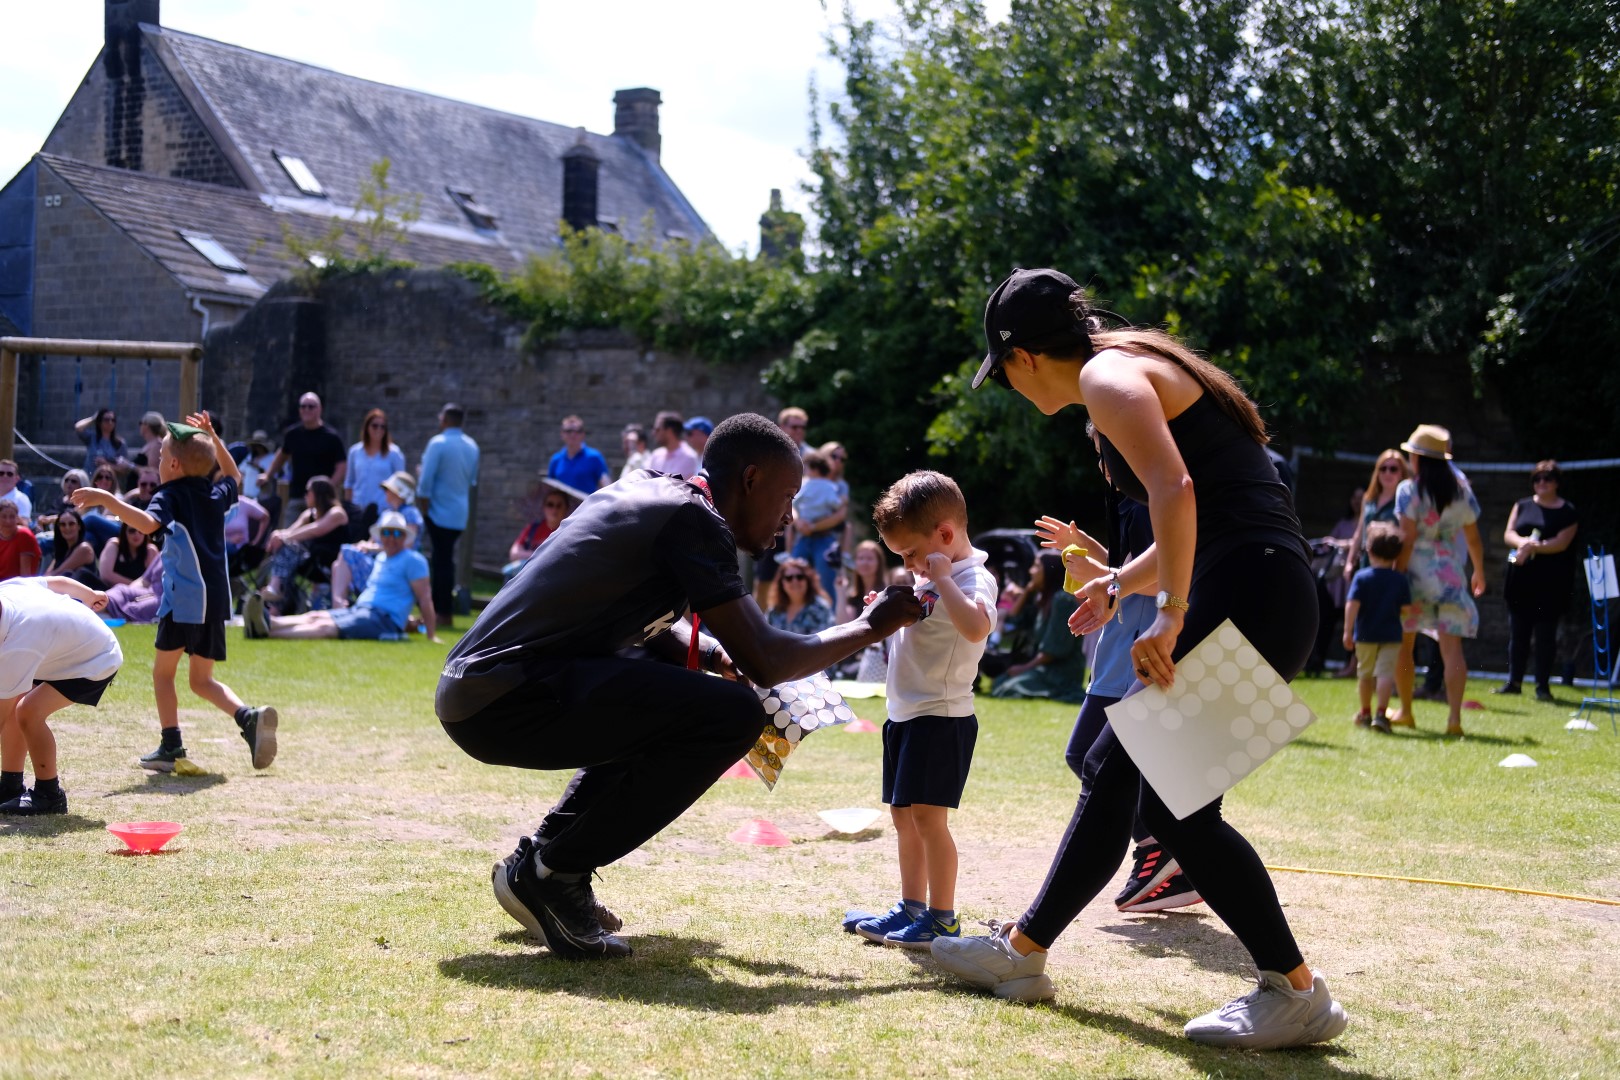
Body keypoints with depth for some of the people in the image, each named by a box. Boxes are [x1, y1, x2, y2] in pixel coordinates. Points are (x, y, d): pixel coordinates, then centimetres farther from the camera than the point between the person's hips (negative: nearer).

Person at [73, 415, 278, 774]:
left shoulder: (170, 496, -6)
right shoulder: (216, 494, 13)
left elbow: (148, 522, -28)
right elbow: (232, 475, 37)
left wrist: (106, 500, -34)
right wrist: (212, 438, 33)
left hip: (184, 598, -6)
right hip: (216, 598, 6)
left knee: (163, 672, 10)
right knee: (202, 680, 14)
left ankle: (172, 746, 1)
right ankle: (248, 717, -10)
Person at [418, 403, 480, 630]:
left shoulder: (438, 443, -12)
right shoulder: (472, 447, 8)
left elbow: (426, 478, -13)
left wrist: (423, 505, -5)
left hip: (439, 511, -6)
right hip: (460, 513, 6)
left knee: (442, 561, -3)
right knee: (445, 560, 12)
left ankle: (444, 613, -3)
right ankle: (443, 609, 14)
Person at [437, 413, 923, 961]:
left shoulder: (647, 489, 17)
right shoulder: (693, 519, -11)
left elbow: (650, 628, 28)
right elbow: (767, 662, -14)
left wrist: (719, 655, 9)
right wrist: (869, 627, 1)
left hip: (472, 686, 10)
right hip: (503, 704, -10)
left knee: (675, 693, 28)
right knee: (733, 715, -17)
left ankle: (543, 854, 18)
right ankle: (552, 873, -7)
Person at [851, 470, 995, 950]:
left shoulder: (973, 578, -16)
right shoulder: (929, 579, 14)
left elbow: (975, 626, -38)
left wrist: (941, 579, -31)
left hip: (941, 716, -10)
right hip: (906, 713, 10)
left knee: (928, 815, -9)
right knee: (903, 814, 14)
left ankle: (942, 919, -2)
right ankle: (911, 908, 24)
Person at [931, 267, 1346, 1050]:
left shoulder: (1106, 373, -6)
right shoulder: (1137, 370, 24)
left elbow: (1175, 491, -23)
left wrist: (1171, 616, -24)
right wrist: (1120, 583, 43)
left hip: (1247, 594, -11)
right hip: (1257, 592, 11)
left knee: (1174, 802, -7)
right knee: (1113, 766, 15)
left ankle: (1296, 994, 1)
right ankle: (1022, 953, 25)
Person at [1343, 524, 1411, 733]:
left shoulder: (1361, 577, -7)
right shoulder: (1400, 580, -3)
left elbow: (1352, 605, -15)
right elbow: (1405, 608, -2)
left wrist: (1348, 631, -14)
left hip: (1365, 636, 1)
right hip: (1391, 636, -1)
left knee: (1365, 674, 16)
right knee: (1385, 674, -6)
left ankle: (1365, 713, 30)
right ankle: (1381, 713, -22)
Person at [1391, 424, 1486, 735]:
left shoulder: (1408, 490, -6)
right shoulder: (1461, 490, 6)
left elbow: (1407, 538, -12)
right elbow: (1473, 538, 12)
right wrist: (1479, 573, 26)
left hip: (1415, 574, -2)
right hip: (1450, 576, 3)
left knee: (1403, 644, 13)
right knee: (1452, 646, -3)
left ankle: (1405, 711, 22)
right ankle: (1454, 716, -16)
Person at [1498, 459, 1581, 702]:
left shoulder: (1568, 512, 1)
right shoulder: (1522, 505, 13)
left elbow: (1561, 543, -11)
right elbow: (1509, 534, 4)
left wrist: (1533, 547, -20)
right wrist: (1522, 542, -17)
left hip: (1550, 582, -4)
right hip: (1520, 578, 4)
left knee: (1545, 634, -3)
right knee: (1517, 632, 6)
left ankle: (1543, 685, 1)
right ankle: (1514, 682, 14)